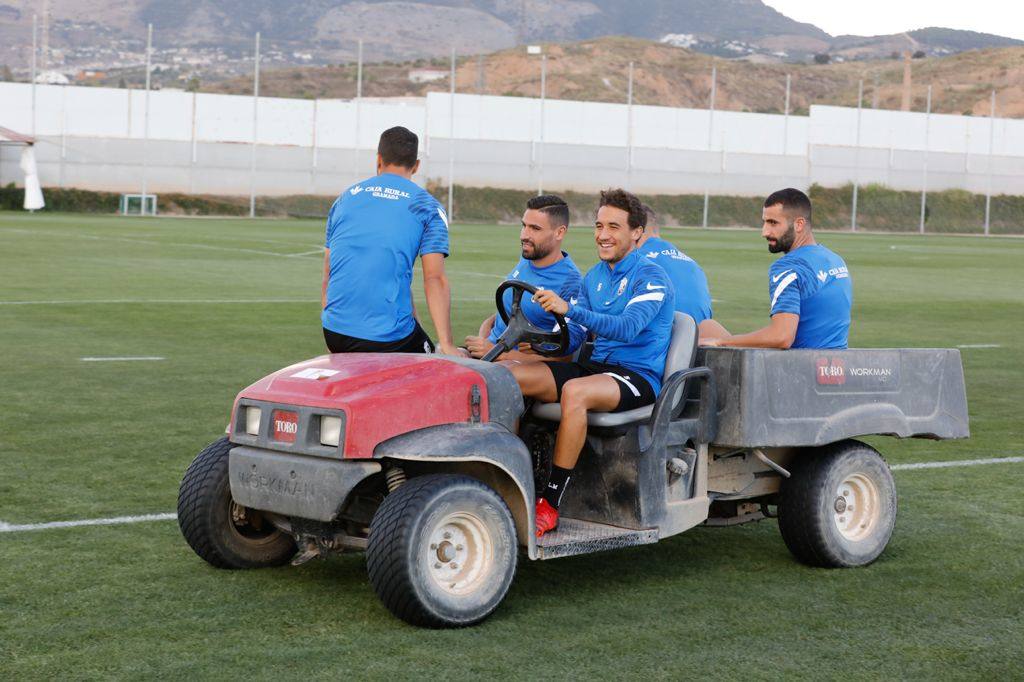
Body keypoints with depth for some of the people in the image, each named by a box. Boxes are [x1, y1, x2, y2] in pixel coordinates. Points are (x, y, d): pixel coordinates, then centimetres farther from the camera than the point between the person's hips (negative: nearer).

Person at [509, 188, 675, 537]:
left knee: (575, 391, -38)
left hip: (639, 375, -7)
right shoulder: (594, 276, 15)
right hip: (596, 365, 8)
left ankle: (550, 505, -33)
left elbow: (627, 328, -26)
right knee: (506, 374, -11)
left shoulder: (651, 277, -9)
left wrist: (569, 308, -35)